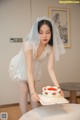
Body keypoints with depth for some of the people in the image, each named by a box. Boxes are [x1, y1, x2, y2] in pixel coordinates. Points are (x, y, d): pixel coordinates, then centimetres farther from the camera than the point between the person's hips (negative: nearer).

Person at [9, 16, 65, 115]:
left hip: (35, 67, 4)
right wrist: (33, 91, -51)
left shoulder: (50, 48, -25)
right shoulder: (29, 44, -40)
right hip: (21, 66, -4)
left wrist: (58, 87, -40)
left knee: (32, 91, 11)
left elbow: (50, 69, -28)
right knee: (24, 91, -9)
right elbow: (28, 70, -43)